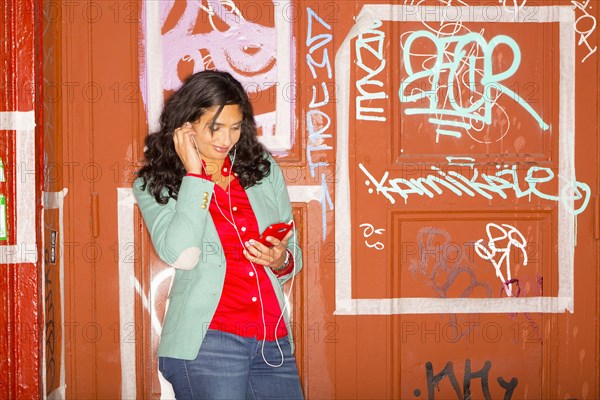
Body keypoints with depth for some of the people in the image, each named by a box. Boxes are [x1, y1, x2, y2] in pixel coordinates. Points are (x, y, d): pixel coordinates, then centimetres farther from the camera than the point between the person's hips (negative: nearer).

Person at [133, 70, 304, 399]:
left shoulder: (263, 168, 13)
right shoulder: (153, 185, 3)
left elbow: (293, 251, 19)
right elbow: (182, 256, -15)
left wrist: (282, 261, -4)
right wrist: (194, 174, -9)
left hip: (273, 340, 4)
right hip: (206, 341, -4)